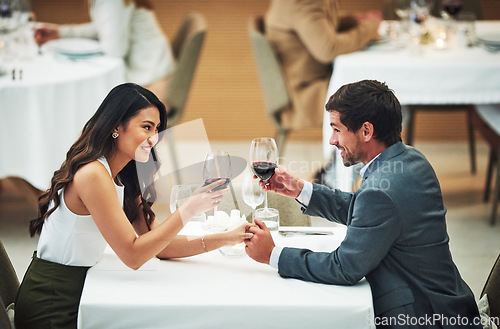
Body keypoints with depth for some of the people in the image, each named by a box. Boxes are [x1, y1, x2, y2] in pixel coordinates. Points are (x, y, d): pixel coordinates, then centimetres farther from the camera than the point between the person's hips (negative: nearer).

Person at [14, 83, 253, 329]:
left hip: (75, 295, 8)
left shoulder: (122, 179, 9)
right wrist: (189, 209, -23)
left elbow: (159, 245, 6)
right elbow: (133, 255, -20)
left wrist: (226, 238, -4)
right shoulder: (93, 175, -20)